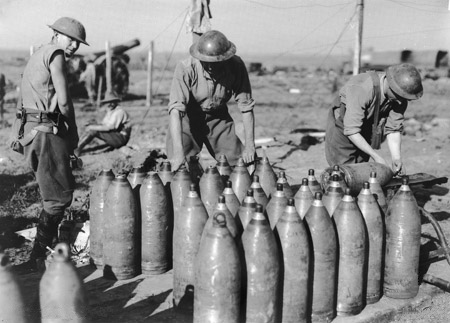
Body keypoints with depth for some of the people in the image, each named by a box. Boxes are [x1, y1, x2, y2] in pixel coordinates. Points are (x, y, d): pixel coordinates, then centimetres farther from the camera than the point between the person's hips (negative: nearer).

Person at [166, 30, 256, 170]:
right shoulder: (185, 68, -31)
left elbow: (246, 106, -15)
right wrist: (178, 152, -46)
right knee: (180, 168, -16)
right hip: (189, 117, -2)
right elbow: (175, 109, -37)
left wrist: (250, 146, -18)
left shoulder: (236, 66, -22)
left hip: (218, 117, 3)